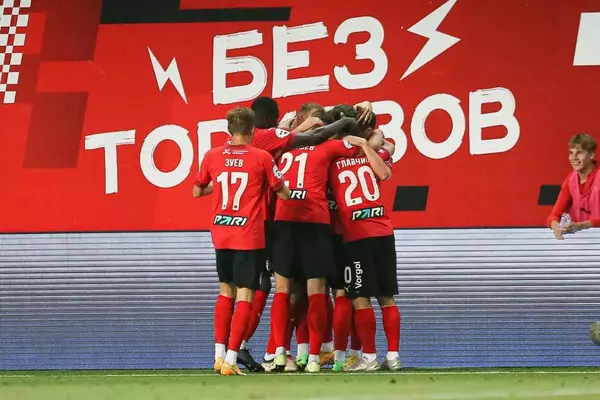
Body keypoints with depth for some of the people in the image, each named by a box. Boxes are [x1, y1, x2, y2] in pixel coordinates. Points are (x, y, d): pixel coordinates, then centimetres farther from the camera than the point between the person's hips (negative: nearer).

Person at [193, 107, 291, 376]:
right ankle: (231, 359, -8)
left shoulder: (212, 157, 1)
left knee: (226, 291, 19)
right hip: (249, 236, -4)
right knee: (245, 296, -1)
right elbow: (284, 194, -2)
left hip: (221, 233, 4)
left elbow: (197, 192, 15)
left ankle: (219, 354, 16)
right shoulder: (262, 158, -8)